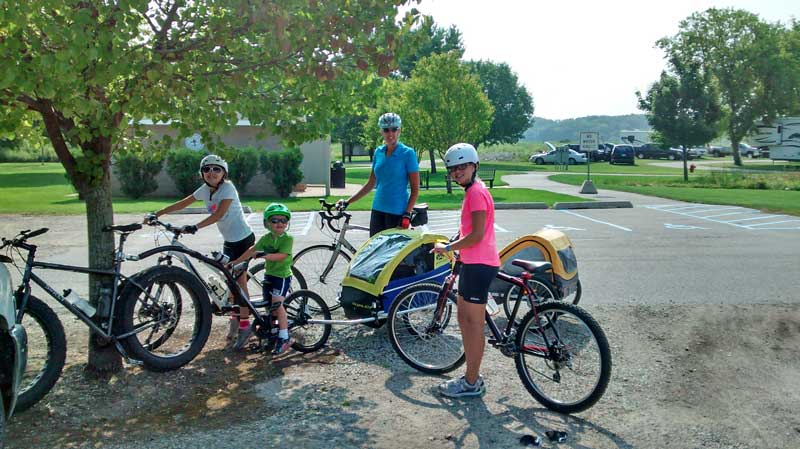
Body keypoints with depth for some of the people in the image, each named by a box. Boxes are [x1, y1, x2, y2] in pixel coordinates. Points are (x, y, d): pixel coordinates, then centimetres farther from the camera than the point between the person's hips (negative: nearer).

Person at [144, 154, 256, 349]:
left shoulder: (227, 188, -18)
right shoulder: (205, 190, 4)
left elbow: (219, 214, -29)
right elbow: (181, 204, 5)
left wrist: (195, 227, -38)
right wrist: (155, 214, -1)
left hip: (242, 238, -8)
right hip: (229, 240, 8)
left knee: (239, 280, -5)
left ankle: (244, 324, 2)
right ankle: (235, 319, 26)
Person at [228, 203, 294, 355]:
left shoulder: (288, 239, -13)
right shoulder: (266, 238, 5)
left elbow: (281, 255, -25)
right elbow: (252, 250, 9)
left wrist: (264, 255, -33)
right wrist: (236, 261, 9)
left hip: (282, 275, -7)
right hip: (269, 274, 7)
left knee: (277, 303, -17)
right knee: (268, 304, 13)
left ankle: (284, 338, -12)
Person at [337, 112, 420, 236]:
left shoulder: (408, 153, -7)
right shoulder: (378, 152, 8)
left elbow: (415, 189, -7)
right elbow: (370, 184, 14)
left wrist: (407, 214, -17)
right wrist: (347, 202, 9)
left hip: (397, 213, -5)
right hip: (377, 210, 5)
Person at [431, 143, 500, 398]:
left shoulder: (476, 192, -15)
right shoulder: (473, 190, 16)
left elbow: (477, 235, -20)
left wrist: (448, 248, -12)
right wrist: (453, 246, 14)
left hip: (479, 265, -10)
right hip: (472, 263, 10)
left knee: (473, 323, -2)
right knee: (464, 319, 15)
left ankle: (472, 383, 9)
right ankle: (472, 376, 25)